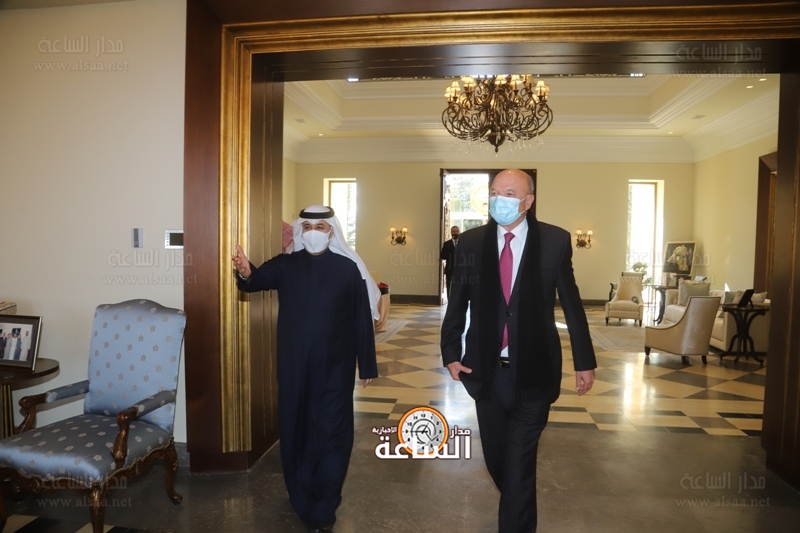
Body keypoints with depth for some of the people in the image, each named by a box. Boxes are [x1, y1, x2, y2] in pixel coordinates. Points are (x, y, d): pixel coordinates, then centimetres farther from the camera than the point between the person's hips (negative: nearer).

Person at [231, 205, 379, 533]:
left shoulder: (348, 268, -6)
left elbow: (362, 319, -4)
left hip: (334, 367, -2)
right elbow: (259, 279, -18)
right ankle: (303, 499, 37)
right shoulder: (285, 265, 0)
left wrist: (367, 365, -3)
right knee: (296, 430, 15)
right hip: (294, 366, 3)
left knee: (330, 434, 4)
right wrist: (246, 273, -43)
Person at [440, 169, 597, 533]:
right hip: (486, 370, 3)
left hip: (533, 372, -3)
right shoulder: (470, 242, -3)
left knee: (520, 465, 3)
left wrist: (584, 361, 4)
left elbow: (571, 304, 0)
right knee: (496, 458, 21)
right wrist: (450, 353, -2)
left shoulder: (556, 241, -7)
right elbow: (457, 304, 3)